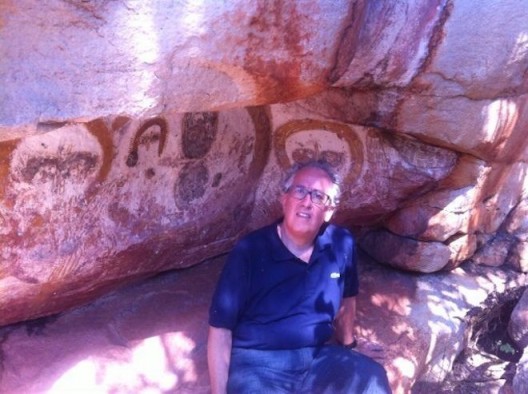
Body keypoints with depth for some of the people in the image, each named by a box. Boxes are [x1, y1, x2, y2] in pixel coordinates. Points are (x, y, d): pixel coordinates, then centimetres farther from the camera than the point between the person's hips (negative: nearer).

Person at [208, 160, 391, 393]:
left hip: (317, 357, 4)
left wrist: (346, 351, 29)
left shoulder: (341, 245, -2)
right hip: (257, 363, -3)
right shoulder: (249, 251, -12)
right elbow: (221, 330, -9)